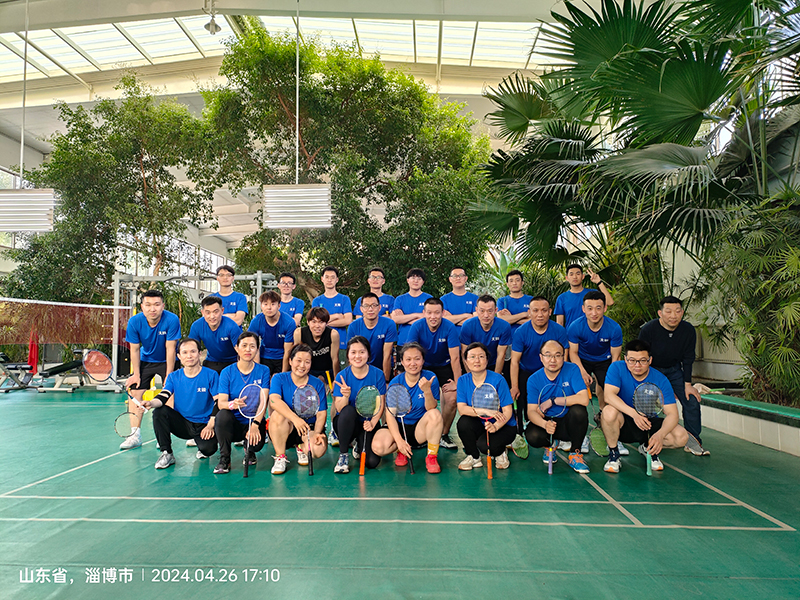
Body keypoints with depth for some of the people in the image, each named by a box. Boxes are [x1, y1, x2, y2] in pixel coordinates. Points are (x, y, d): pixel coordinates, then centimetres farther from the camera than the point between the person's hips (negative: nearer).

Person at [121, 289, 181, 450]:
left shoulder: (172, 320, -27)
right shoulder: (134, 322, -19)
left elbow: (170, 349, -23)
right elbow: (135, 349, -8)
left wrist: (169, 376, -22)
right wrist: (136, 374, -8)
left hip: (166, 361, -3)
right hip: (145, 360, 3)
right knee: (135, 392, -4)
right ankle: (135, 435, 3)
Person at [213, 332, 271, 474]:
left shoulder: (263, 371, 0)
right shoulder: (227, 372, 0)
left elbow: (263, 400, -11)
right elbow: (221, 402, -11)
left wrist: (255, 425, -27)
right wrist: (233, 404, -36)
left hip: (255, 421, 0)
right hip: (234, 423, 0)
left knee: (256, 443, -29)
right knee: (222, 414, -31)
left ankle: (250, 451, 12)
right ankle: (224, 459, -11)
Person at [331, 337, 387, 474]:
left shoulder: (378, 374, -7)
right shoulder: (342, 376, -7)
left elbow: (380, 404, -5)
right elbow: (339, 408, -11)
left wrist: (372, 422, -22)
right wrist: (346, 396, -32)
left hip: (369, 422, 0)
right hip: (346, 422, 0)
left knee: (372, 462, -19)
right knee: (349, 410, -35)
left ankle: (360, 445, 19)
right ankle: (343, 455, -16)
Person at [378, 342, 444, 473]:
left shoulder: (430, 378, -9)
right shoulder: (395, 382, -7)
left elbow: (431, 409, -14)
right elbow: (390, 414, -9)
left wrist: (427, 391, -34)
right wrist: (399, 440, -21)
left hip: (421, 429, -1)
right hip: (399, 428, 1)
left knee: (435, 414, -32)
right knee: (378, 446, -28)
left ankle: (431, 456, -14)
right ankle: (402, 451, 7)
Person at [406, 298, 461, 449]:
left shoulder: (449, 328, -21)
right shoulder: (417, 327, -19)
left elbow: (455, 358, -19)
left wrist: (457, 382, -21)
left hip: (444, 366, 0)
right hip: (423, 366, 0)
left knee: (452, 399, -17)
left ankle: (444, 434, 5)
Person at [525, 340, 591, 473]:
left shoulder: (572, 370, -12)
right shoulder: (534, 380, -7)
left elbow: (584, 399, -24)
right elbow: (531, 411, -13)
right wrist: (545, 424, -37)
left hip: (569, 423, -1)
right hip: (547, 422, 1)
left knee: (578, 411, -32)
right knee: (532, 436, -30)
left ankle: (575, 454, -9)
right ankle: (549, 446, 10)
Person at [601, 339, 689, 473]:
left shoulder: (661, 380, -12)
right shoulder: (617, 368, -14)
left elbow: (672, 414, -17)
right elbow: (609, 396, -26)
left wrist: (660, 434, -37)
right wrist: (633, 413, -41)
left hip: (649, 424, 2)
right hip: (624, 424, -2)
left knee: (681, 437, -22)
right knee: (609, 411, -35)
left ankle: (648, 448, 10)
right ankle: (613, 456, -11)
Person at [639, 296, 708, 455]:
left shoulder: (688, 330, -15)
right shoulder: (647, 330, -26)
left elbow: (688, 359, -4)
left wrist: (688, 384, -7)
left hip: (674, 369, 4)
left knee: (692, 401, -5)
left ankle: (693, 442, 8)